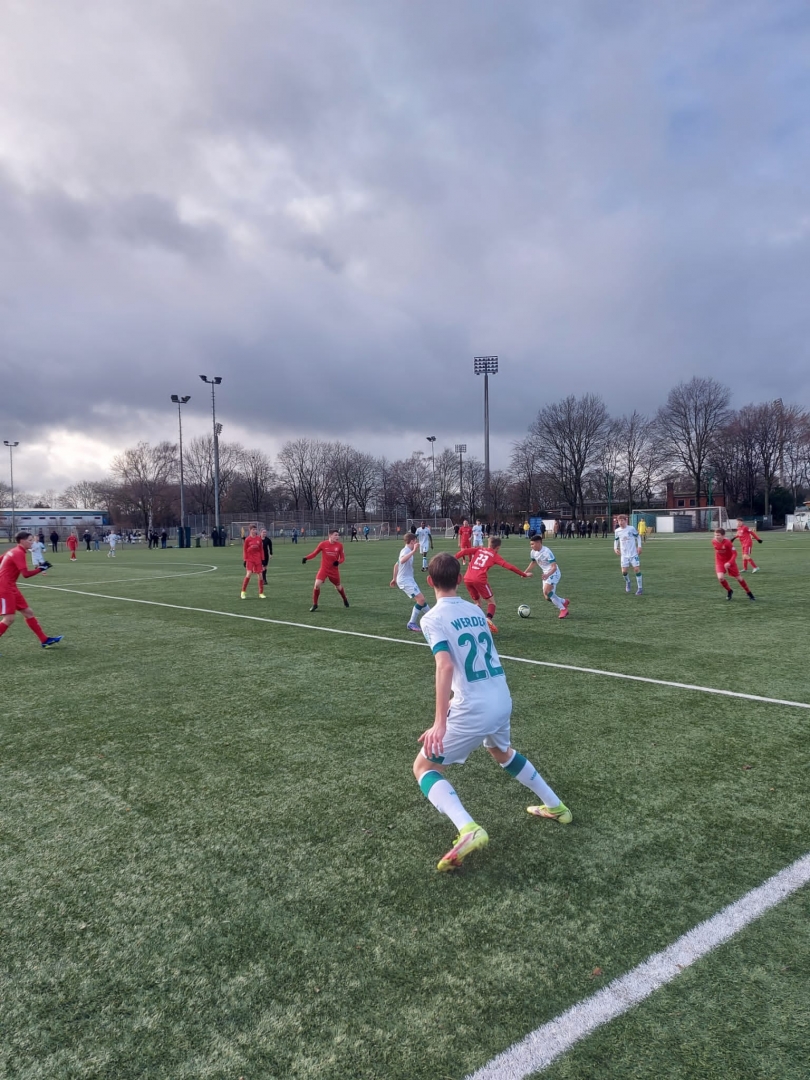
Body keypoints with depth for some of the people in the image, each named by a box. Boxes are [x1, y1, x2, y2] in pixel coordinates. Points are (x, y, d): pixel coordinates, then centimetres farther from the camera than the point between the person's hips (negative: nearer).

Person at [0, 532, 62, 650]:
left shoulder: (14, 551, 13)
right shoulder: (19, 553, -16)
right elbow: (26, 574, -23)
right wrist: (40, 569, -14)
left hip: (10, 587, 10)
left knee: (28, 612, 9)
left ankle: (44, 640, 12)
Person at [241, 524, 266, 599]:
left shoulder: (259, 538, 4)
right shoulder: (247, 539, -3)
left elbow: (261, 549, 10)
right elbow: (244, 550, 0)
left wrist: (263, 559, 7)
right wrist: (244, 560, -4)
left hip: (258, 559, 3)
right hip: (249, 559, -3)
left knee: (260, 575, 2)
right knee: (249, 574, -17)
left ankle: (261, 593, 14)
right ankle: (243, 592, -2)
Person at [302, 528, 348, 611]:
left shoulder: (339, 545, -7)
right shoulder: (323, 544, -10)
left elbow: (342, 558, -1)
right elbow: (314, 553, -1)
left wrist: (338, 562, -23)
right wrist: (306, 558, -17)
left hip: (334, 570, 1)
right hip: (323, 569, -1)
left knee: (338, 586, 14)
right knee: (317, 585, -17)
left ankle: (345, 600, 46)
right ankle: (315, 605, 0)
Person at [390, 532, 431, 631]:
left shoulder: (408, 551, 14)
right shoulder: (405, 550, -16)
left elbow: (396, 565, 23)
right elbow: (402, 560, -40)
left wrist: (394, 578, 29)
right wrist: (414, 551, -43)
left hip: (409, 580, 10)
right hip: (405, 581, -10)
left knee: (421, 600, 15)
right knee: (421, 600, -14)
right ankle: (412, 623, -7)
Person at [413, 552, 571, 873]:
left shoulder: (433, 618, -9)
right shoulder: (475, 610, 11)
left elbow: (446, 666, -23)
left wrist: (440, 722, -27)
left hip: (473, 710, -7)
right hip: (503, 701, 7)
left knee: (424, 767, 7)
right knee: (501, 752, 36)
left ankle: (468, 830, -15)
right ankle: (555, 806, 46)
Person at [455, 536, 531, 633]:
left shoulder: (478, 550, 20)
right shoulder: (495, 555, 11)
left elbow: (465, 551, 5)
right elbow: (509, 566, 6)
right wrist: (524, 574, 12)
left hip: (467, 579, 5)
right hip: (480, 580, -4)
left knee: (478, 602, 22)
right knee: (491, 601, 9)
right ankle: (489, 619, -18)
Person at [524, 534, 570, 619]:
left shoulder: (547, 551, -24)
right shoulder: (533, 552, -1)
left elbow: (554, 567, -26)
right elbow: (533, 562, 21)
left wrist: (547, 575, -42)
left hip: (553, 573, -8)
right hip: (545, 574, 8)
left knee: (546, 592, -25)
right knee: (548, 597, 5)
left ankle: (563, 609, -15)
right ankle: (564, 602, 31)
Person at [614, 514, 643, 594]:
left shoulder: (631, 528, -8)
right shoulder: (617, 531, 0)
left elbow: (638, 537, 4)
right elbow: (616, 540, 16)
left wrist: (639, 546, -4)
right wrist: (615, 548, 1)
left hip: (633, 553, -2)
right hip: (624, 554, 3)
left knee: (637, 569, -6)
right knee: (624, 571, -2)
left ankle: (639, 588, 5)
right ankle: (627, 582, 32)